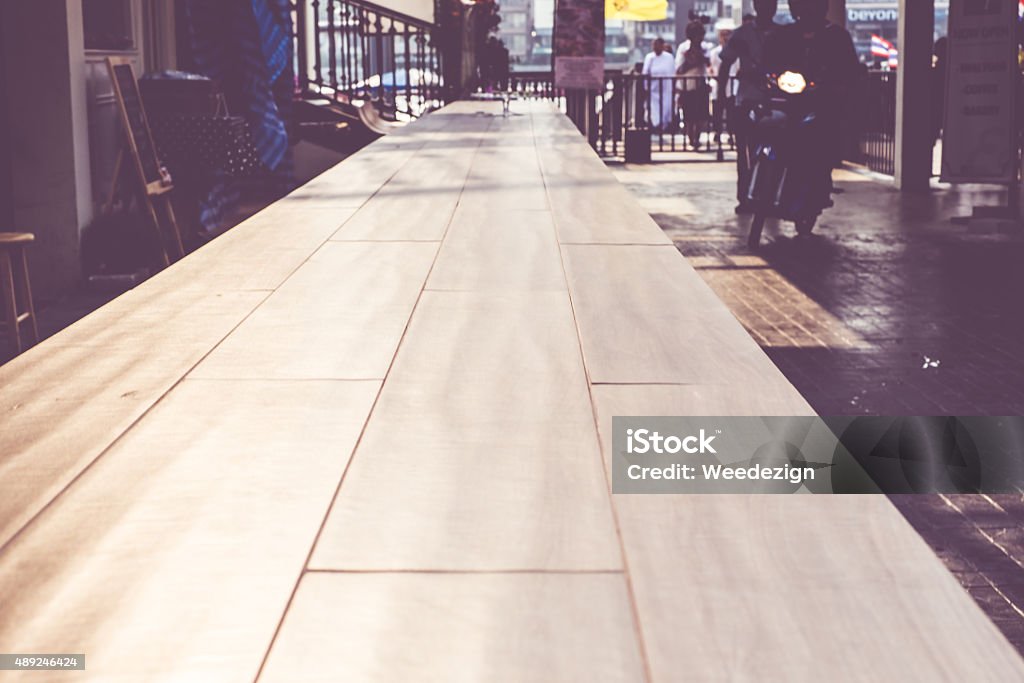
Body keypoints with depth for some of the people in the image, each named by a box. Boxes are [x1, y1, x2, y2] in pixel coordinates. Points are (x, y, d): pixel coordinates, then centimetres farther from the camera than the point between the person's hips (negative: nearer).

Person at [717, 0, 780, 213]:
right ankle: (744, 199, 5)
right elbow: (725, 67, 9)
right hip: (747, 101, 0)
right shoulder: (742, 34, 6)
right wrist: (722, 97, 2)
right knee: (746, 153, 0)